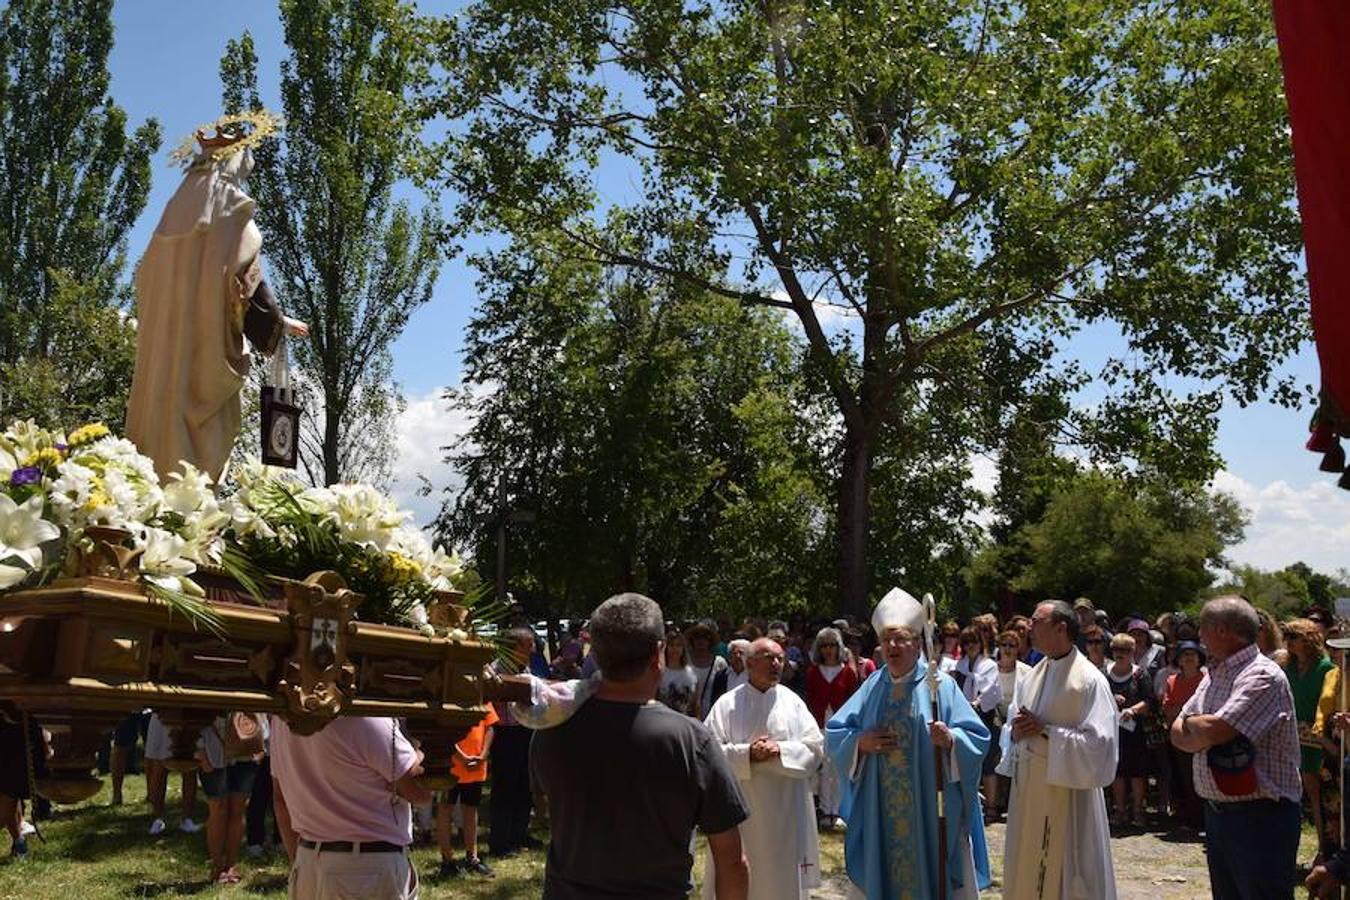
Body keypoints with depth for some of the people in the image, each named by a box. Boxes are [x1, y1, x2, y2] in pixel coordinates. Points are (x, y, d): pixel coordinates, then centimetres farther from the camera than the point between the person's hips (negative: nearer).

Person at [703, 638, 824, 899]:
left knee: (784, 878, 9)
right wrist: (747, 753, -20)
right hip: (741, 810, -1)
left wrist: (780, 750, -17)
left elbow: (816, 747, -1)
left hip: (786, 812, 2)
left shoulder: (793, 702, 3)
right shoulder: (727, 704, -3)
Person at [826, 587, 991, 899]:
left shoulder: (941, 685, -4)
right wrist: (860, 742, -9)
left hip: (930, 811, -3)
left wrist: (950, 740, -26)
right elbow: (834, 732, 9)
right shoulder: (872, 687, 6)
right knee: (880, 874, 8)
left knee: (929, 872, 3)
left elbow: (978, 737, -7)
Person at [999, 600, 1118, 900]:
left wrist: (1045, 730, -18)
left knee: (1064, 873, 2)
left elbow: (1100, 742, -18)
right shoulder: (1032, 676, 9)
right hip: (1028, 785, 7)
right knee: (1027, 871, 14)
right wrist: (1017, 731, -5)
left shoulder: (1089, 679, -13)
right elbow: (1013, 721, 18)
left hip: (1066, 789, -7)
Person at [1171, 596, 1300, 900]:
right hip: (1217, 812, 9)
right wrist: (1203, 734, -13)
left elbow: (1212, 731, -26)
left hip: (1260, 815, -9)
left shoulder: (1263, 676, -16)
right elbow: (1178, 734, 8)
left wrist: (1191, 723, -5)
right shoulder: (1214, 674, 12)